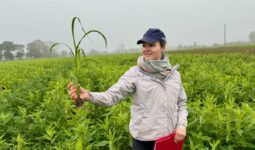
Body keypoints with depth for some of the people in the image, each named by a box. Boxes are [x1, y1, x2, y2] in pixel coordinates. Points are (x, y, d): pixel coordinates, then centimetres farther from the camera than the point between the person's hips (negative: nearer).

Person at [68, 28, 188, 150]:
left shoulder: (174, 74, 3)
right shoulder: (135, 73, -9)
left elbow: (181, 103, 11)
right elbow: (112, 95, -18)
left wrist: (182, 125, -4)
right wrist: (88, 95, -35)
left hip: (169, 138, 3)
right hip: (144, 139, -3)